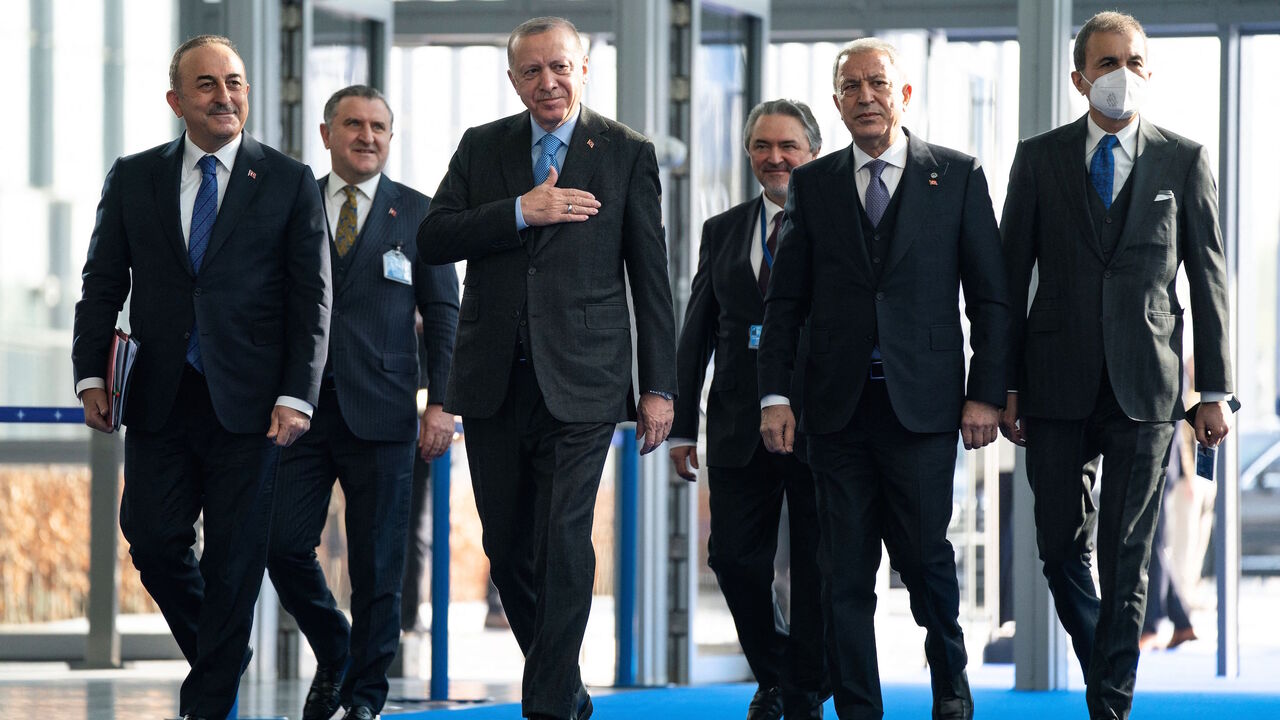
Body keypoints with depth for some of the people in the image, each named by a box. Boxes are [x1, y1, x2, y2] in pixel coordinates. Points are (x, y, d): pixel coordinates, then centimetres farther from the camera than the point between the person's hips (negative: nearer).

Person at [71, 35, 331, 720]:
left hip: (245, 403, -2)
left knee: (235, 557, 0)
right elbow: (102, 285, 10)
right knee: (153, 542, 0)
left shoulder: (290, 182, 3)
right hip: (158, 399, 2)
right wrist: (91, 375, -2)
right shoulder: (132, 178, 9)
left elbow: (312, 298, 0)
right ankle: (218, 655, 24)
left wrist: (296, 397, -9)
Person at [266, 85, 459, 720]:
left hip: (379, 410, -1)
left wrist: (442, 402, -4)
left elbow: (443, 315, 5)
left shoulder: (419, 214, 7)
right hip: (300, 406, 1)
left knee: (376, 563, 0)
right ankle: (333, 657, 19)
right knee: (284, 546, -5)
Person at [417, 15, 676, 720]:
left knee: (564, 543, -12)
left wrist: (659, 386, 0)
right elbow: (431, 239, -1)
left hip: (580, 383, -3)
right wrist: (520, 212, -13)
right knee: (508, 548, 9)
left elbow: (651, 277, 3)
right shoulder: (482, 147, 11)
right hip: (494, 383, 3)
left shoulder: (627, 153, 4)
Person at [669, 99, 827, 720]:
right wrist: (681, 427, 8)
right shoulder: (723, 232, 13)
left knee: (816, 568, 1)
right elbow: (696, 335, 13)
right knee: (734, 557, 0)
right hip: (739, 428, 3)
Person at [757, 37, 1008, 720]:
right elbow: (785, 300, 10)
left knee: (925, 555, -2)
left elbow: (990, 296, 4)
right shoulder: (812, 184, 10)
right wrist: (775, 394, 0)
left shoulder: (957, 177, 4)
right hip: (837, 407, 2)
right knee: (844, 571, 2)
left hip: (921, 401, -2)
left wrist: (986, 393, -3)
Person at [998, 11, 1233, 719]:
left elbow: (1209, 279, 6)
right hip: (1059, 386, 1)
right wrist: (1006, 385, 2)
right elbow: (1011, 275, 7)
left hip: (1145, 387, -1)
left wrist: (1213, 390, 1)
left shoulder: (1184, 161, 5)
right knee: (1060, 547, 5)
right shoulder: (1039, 157, 6)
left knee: (1126, 557, -2)